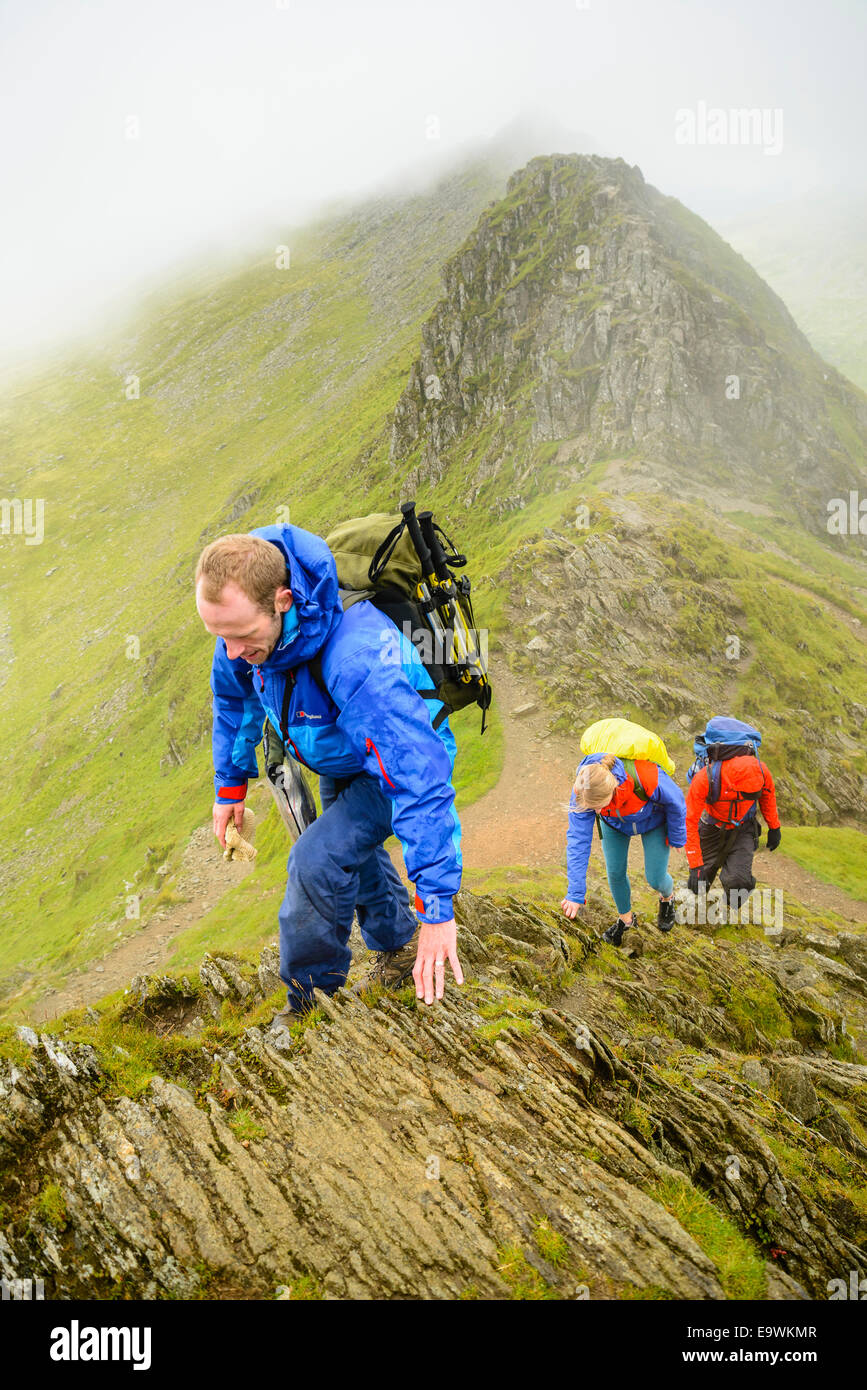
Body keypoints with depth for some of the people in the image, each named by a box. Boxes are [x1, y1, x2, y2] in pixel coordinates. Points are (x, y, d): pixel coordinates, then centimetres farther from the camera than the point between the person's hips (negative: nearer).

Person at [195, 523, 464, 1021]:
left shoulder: (356, 657, -47)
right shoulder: (246, 618, -23)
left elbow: (422, 779, -48)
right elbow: (235, 700, 2)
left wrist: (438, 907, -47)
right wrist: (231, 785, 9)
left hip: (396, 763, -8)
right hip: (341, 762, 8)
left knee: (319, 859, -25)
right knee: (353, 853, 26)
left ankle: (310, 999, -2)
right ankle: (398, 946, 54)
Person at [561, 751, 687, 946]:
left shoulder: (647, 778, -46)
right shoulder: (583, 792, -38)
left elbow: (675, 802, -23)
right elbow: (578, 840, -31)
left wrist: (676, 837, -6)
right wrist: (575, 894, -33)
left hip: (653, 819, -2)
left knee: (655, 878, -1)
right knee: (615, 873, 3)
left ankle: (668, 897, 36)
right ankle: (625, 919, 32)